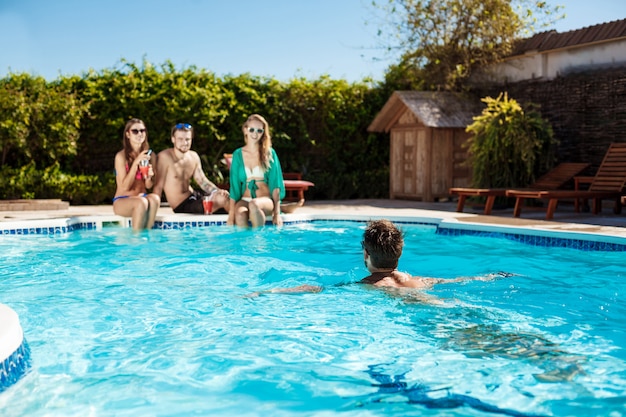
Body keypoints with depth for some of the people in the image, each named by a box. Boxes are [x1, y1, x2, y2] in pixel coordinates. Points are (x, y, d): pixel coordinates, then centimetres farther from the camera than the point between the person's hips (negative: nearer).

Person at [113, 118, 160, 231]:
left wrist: (149, 178, -17)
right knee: (141, 202, -36)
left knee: (155, 198, -32)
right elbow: (125, 186, -13)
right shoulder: (121, 156, -7)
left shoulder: (151, 156, 5)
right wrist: (136, 163, -19)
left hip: (142, 197, 3)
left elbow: (149, 186, 7)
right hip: (122, 200, -3)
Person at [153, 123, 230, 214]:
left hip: (194, 196, 7)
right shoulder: (164, 157, -18)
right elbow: (158, 186, -19)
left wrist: (217, 191, -14)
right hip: (181, 206, -7)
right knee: (222, 200, -19)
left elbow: (202, 181, 5)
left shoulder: (194, 156, 6)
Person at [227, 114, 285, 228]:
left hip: (266, 200, -1)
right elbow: (234, 186, 6)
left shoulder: (269, 153, 5)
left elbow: (275, 184, 1)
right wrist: (231, 214, -3)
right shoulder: (238, 154, 9)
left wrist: (277, 213, -9)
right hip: (245, 200, 1)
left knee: (254, 204, -37)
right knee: (240, 215, -36)